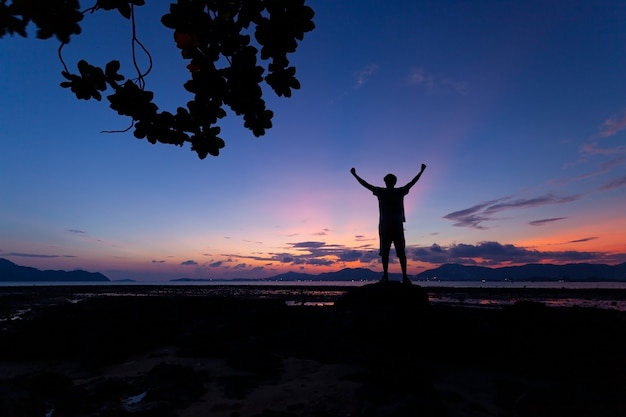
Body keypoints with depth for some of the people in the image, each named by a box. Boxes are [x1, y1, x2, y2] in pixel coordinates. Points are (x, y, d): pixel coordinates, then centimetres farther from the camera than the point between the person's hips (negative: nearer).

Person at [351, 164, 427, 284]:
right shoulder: (400, 192, 6)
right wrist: (422, 171, 31)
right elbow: (412, 182, 18)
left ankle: (385, 276, -5)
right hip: (398, 225, 1)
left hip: (385, 225, -1)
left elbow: (365, 184, 9)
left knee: (385, 251, 0)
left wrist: (355, 175, 20)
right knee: (401, 251, 2)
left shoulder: (381, 192, 2)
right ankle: (405, 276, -2)